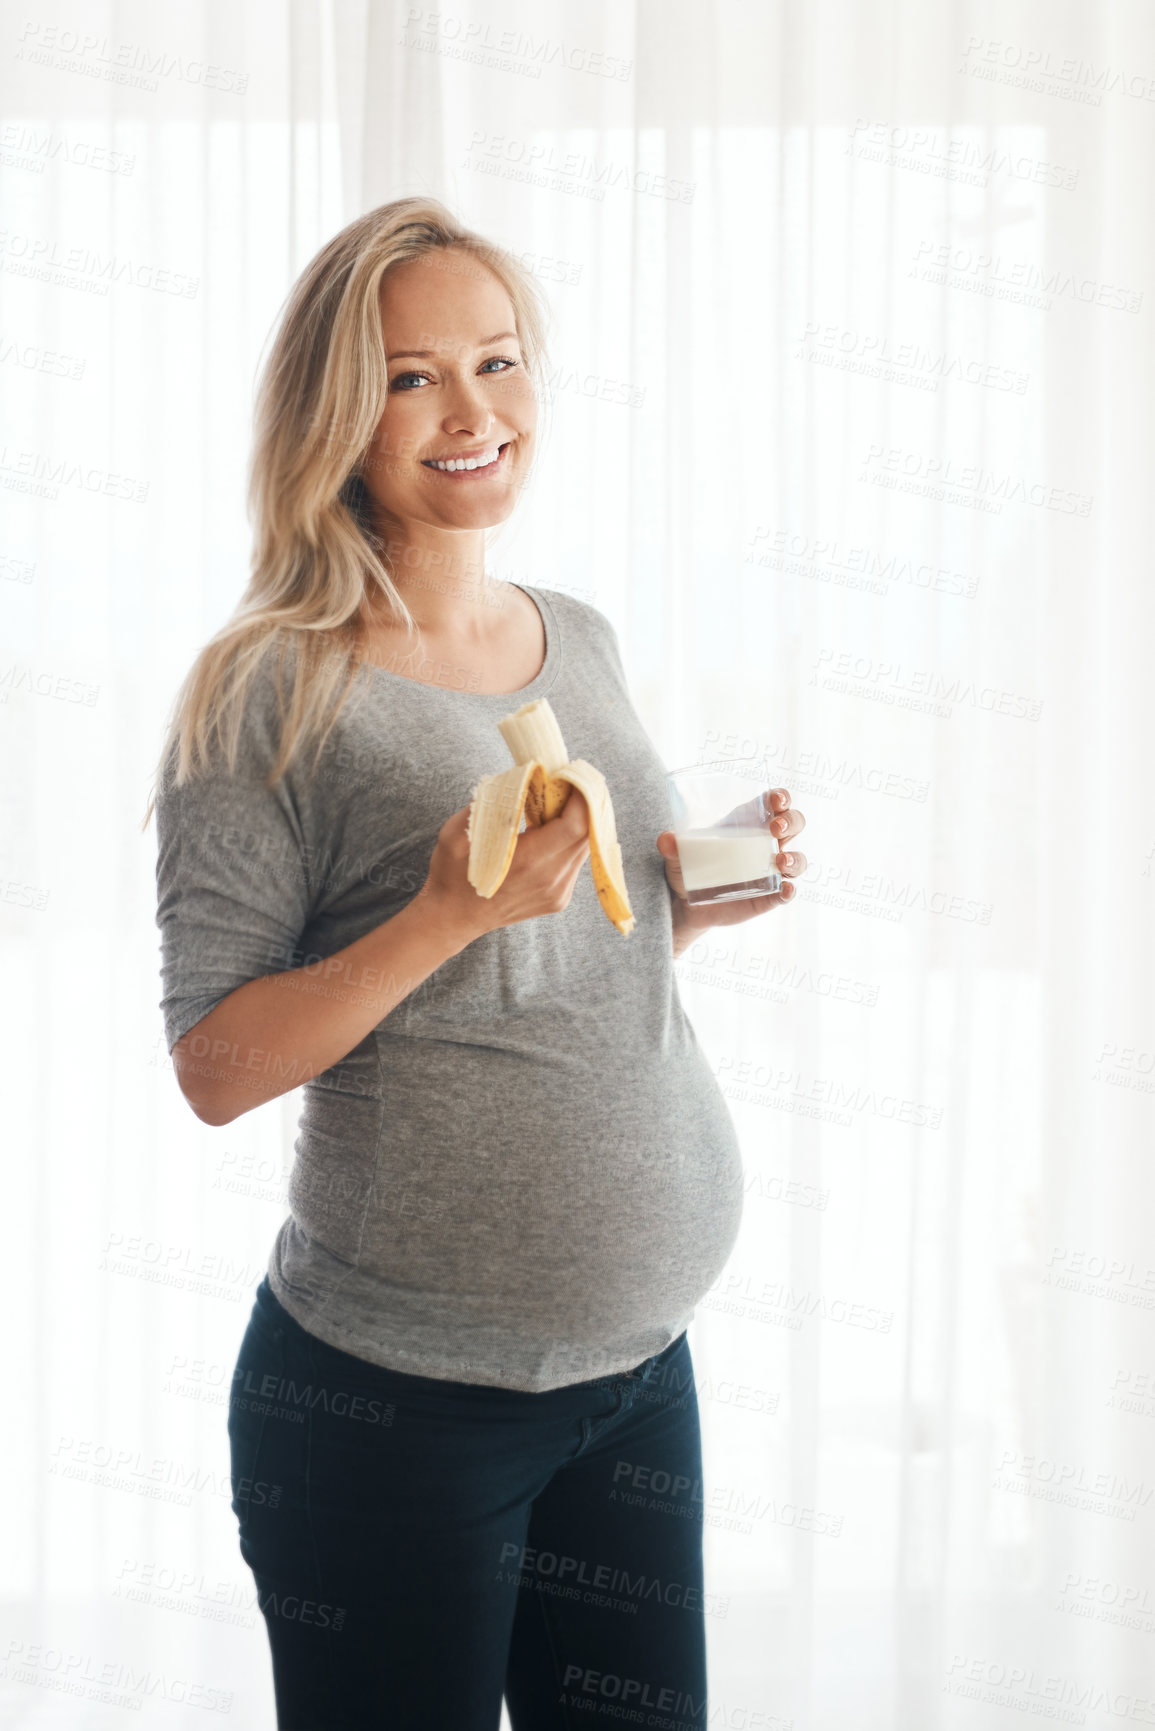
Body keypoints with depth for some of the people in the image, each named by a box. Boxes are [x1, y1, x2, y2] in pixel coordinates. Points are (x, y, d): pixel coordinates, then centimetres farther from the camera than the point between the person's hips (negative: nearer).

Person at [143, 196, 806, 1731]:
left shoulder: (580, 641, 7)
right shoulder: (270, 692, -12)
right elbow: (216, 1068, -14)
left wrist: (696, 903, -1)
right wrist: (451, 911, -25)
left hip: (639, 1360, 6)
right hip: (392, 1401, -6)